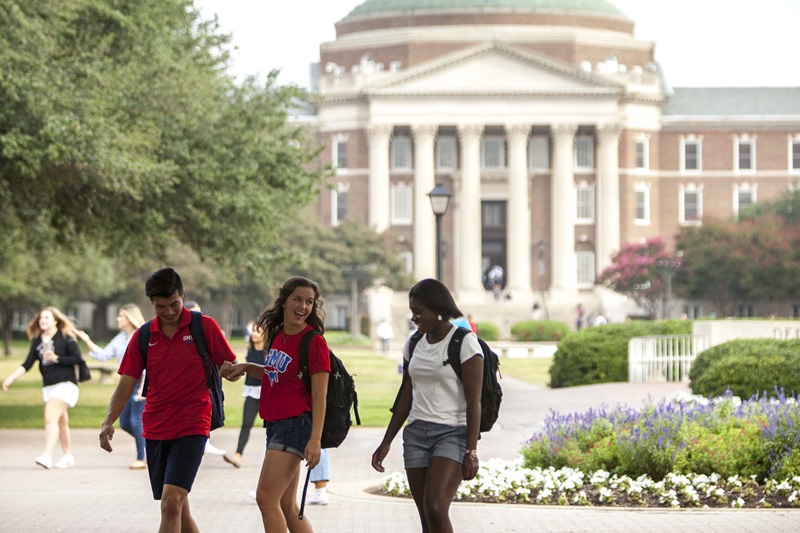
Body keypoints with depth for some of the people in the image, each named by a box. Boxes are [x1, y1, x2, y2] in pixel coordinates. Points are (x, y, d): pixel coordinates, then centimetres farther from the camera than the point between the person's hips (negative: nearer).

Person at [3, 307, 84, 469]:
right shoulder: (37, 341, 10)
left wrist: (56, 358, -17)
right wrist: (11, 378, -6)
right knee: (61, 422, 13)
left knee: (51, 418, -20)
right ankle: (68, 457, 23)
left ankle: (47, 456, -29)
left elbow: (77, 358, -11)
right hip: (48, 387, 7)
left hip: (65, 384, -7)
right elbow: (27, 365, 6)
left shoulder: (65, 338, -6)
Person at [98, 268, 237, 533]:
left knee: (171, 502, -18)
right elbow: (126, 384, 4)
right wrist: (108, 422, -10)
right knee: (178, 509, 10)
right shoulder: (142, 336, 6)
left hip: (191, 428, -4)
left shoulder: (204, 327, -3)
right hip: (154, 429, 5)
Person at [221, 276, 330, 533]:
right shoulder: (278, 334, 11)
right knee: (287, 506, 12)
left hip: (295, 424, -9)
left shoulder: (314, 342, -11)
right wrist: (245, 367, 12)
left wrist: (315, 439, -22)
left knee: (266, 498, -14)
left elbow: (319, 396, -15)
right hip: (275, 423, 9)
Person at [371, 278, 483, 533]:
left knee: (436, 509, -22)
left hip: (452, 433, -6)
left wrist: (471, 451, -15)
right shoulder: (413, 344, 12)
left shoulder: (465, 342, -7)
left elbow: (473, 402, -10)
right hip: (416, 433, 6)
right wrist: (386, 442, 17)